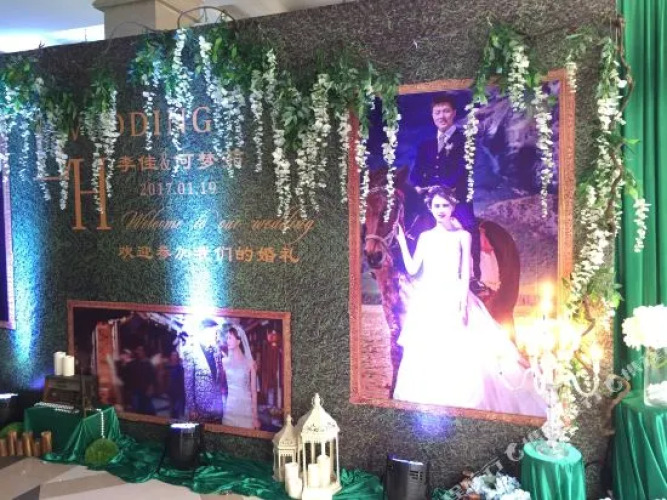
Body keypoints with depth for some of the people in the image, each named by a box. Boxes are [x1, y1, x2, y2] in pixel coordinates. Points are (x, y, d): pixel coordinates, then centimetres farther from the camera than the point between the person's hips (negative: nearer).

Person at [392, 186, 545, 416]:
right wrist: (402, 241, 4)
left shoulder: (462, 235, 3)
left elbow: (465, 273, -1)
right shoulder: (425, 236, 10)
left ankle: (464, 404, 4)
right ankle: (426, 402, 14)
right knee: (426, 356, 3)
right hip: (428, 301, 3)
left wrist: (463, 304, -11)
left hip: (453, 299, -2)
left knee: (461, 354, -8)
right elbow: (412, 269, 7)